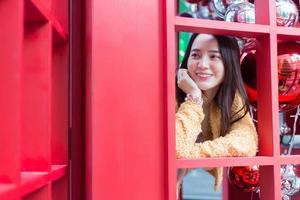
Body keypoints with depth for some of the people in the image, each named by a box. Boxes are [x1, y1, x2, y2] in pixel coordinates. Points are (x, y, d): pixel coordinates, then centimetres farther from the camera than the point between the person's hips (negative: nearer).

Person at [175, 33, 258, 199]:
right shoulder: (174, 94, -16)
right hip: (178, 185, -2)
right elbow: (176, 149, -28)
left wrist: (187, 154, -29)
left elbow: (247, 142, -21)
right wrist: (194, 96, -24)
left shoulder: (233, 97, -5)